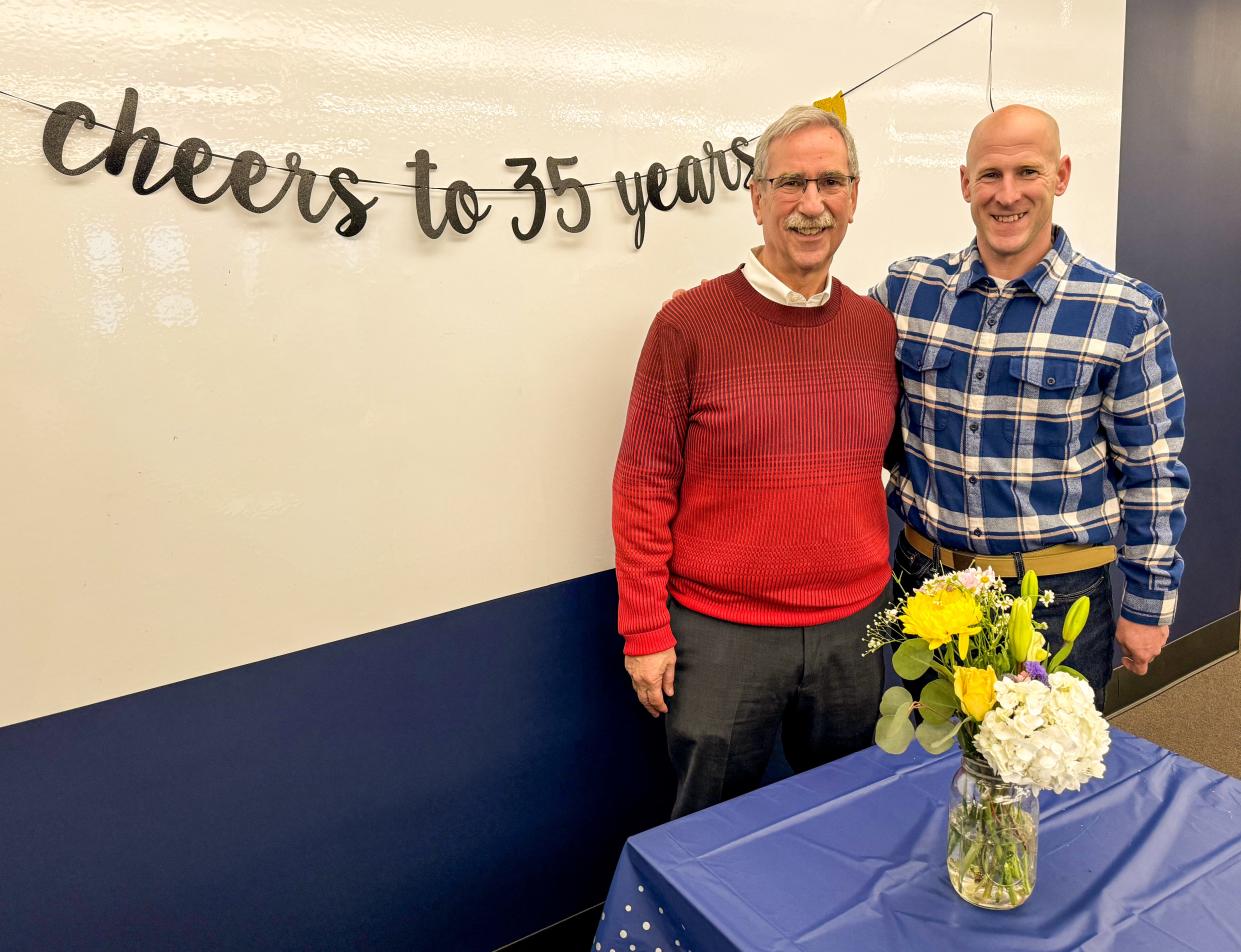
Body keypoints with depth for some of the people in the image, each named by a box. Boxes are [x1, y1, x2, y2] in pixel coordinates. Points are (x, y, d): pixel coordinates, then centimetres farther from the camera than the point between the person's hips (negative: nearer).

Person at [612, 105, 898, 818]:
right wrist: (645, 631, -8)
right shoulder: (689, 324, -9)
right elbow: (643, 489, -7)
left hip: (855, 628, 4)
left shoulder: (877, 327, 3)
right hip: (720, 633, -3)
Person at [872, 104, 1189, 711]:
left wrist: (1147, 605, -1)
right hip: (926, 573, 3)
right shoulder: (906, 291, -2)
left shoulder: (1125, 314, -8)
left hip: (1058, 591, -2)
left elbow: (1151, 471, -4)